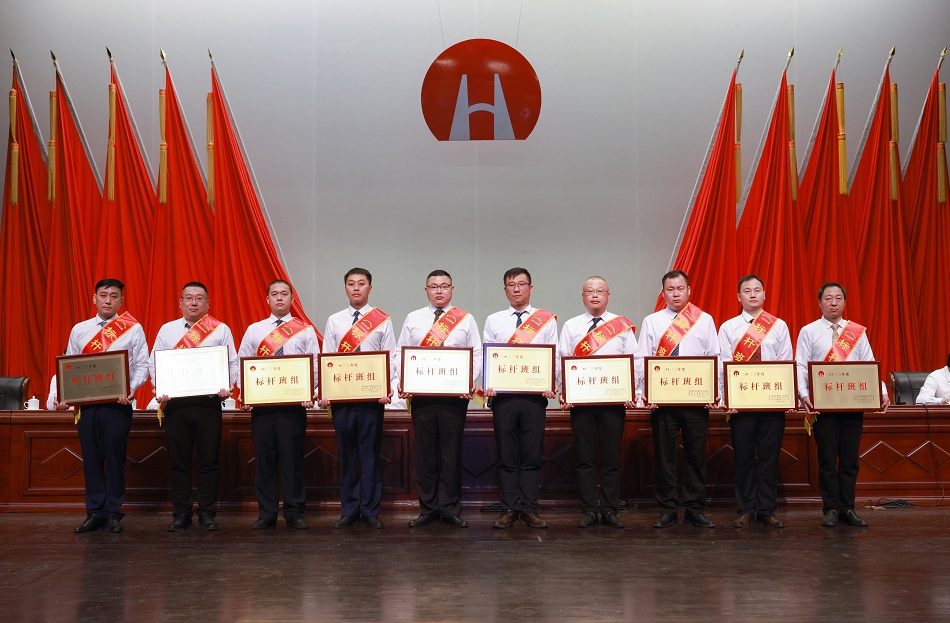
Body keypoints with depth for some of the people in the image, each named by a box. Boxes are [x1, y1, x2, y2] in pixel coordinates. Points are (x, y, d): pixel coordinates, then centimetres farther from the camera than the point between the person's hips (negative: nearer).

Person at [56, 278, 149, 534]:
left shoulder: (133, 329, 2)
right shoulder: (79, 330, 11)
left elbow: (142, 365, -2)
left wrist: (132, 389, -19)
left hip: (118, 403, -3)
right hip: (85, 404, 3)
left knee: (115, 458, 1)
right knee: (91, 458, 6)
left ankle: (113, 513, 12)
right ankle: (94, 513, 15)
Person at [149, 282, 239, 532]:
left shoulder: (221, 330, 7)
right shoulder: (167, 330, 12)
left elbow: (233, 363, 4)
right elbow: (154, 363, 10)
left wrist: (228, 386, -12)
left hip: (209, 402, -1)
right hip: (175, 403, 2)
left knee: (208, 460, 1)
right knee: (178, 461, 5)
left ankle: (207, 513, 11)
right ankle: (180, 514, 13)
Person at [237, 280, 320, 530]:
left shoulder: (306, 330, 7)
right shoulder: (254, 330, 11)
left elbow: (315, 366, 2)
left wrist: (311, 394, -12)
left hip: (294, 403, -1)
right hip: (261, 403, 2)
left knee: (292, 457, 1)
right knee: (264, 458, 4)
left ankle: (295, 513, 9)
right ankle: (266, 513, 12)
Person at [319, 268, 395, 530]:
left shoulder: (383, 321, 4)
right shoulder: (334, 321, 10)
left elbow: (391, 358, 0)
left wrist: (387, 390, -14)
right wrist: (324, 392, -4)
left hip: (372, 396, -2)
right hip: (340, 397, 2)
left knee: (370, 453, 1)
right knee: (347, 453, 6)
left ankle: (370, 510, 9)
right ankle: (348, 510, 14)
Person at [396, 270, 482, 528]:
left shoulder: (466, 320, 8)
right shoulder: (413, 319, 12)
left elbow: (477, 354, 4)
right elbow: (400, 353, 9)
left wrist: (470, 381, -12)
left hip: (455, 393, -1)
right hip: (420, 393, 1)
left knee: (452, 451, 1)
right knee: (425, 451, 4)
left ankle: (450, 509, 10)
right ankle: (427, 508, 13)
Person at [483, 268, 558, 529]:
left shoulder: (547, 320, 8)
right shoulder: (494, 321, 11)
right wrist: (487, 385, -10)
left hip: (535, 394, -1)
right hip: (503, 395, 1)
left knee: (532, 455, 2)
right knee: (506, 455, 4)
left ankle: (529, 509, 10)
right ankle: (509, 509, 11)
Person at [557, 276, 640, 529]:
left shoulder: (623, 326, 8)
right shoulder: (571, 326, 10)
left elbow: (635, 361, 4)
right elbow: (561, 361, 6)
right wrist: (563, 391, -7)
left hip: (614, 400, -1)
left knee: (611, 457, 3)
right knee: (585, 457, 3)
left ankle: (610, 510, 11)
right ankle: (588, 511, 9)